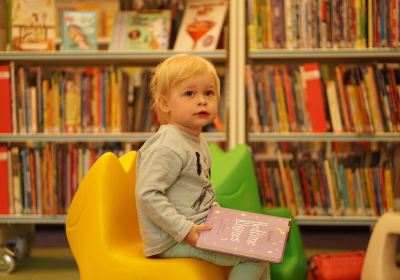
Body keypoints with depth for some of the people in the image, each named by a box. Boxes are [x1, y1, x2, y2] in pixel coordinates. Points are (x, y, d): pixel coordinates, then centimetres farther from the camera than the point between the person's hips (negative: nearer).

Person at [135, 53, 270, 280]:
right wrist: (185, 230, -26)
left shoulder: (199, 142, 11)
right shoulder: (167, 148, -21)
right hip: (172, 240, -10)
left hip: (197, 229, 10)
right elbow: (147, 195, -27)